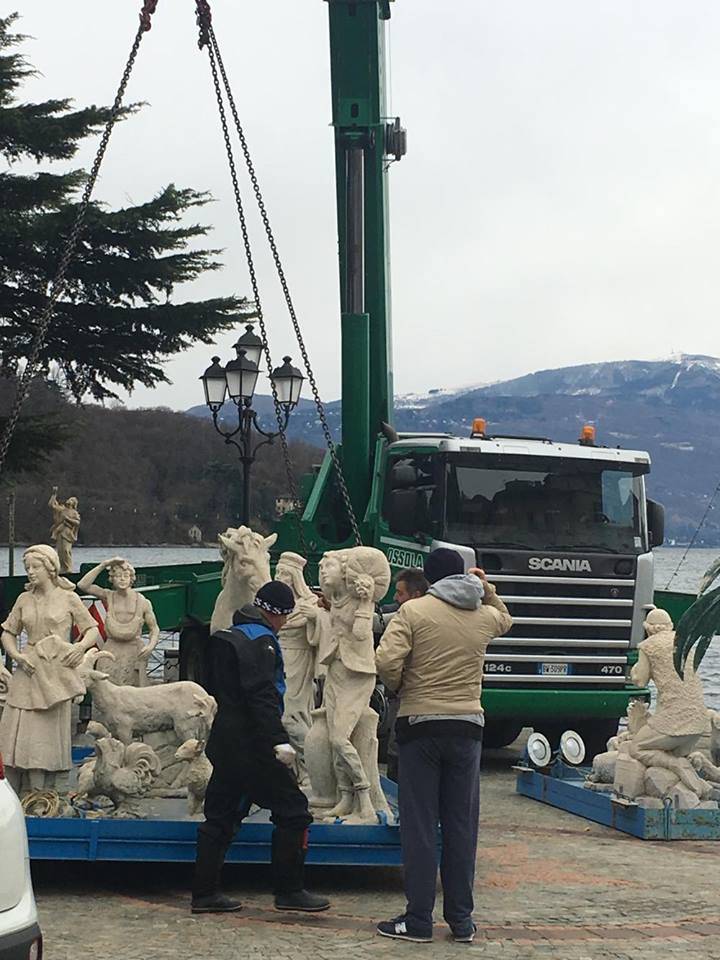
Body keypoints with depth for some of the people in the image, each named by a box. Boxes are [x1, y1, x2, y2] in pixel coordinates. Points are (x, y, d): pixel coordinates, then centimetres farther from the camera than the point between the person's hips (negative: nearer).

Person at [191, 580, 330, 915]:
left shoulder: (228, 636, 17)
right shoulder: (260, 640, -13)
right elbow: (261, 695, -23)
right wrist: (279, 739, -27)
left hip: (225, 743, 10)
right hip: (252, 745, -10)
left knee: (221, 815, 12)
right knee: (292, 810, -1)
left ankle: (205, 893, 12)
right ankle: (289, 890, 3)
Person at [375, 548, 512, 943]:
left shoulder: (413, 610, -6)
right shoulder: (485, 616, 7)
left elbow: (387, 661, -16)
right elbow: (505, 621, 33)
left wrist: (399, 687, 2)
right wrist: (488, 589, 24)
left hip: (419, 725, -3)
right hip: (467, 728, 3)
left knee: (419, 826, 1)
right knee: (461, 826, 10)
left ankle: (419, 920, 4)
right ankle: (461, 919, 14)